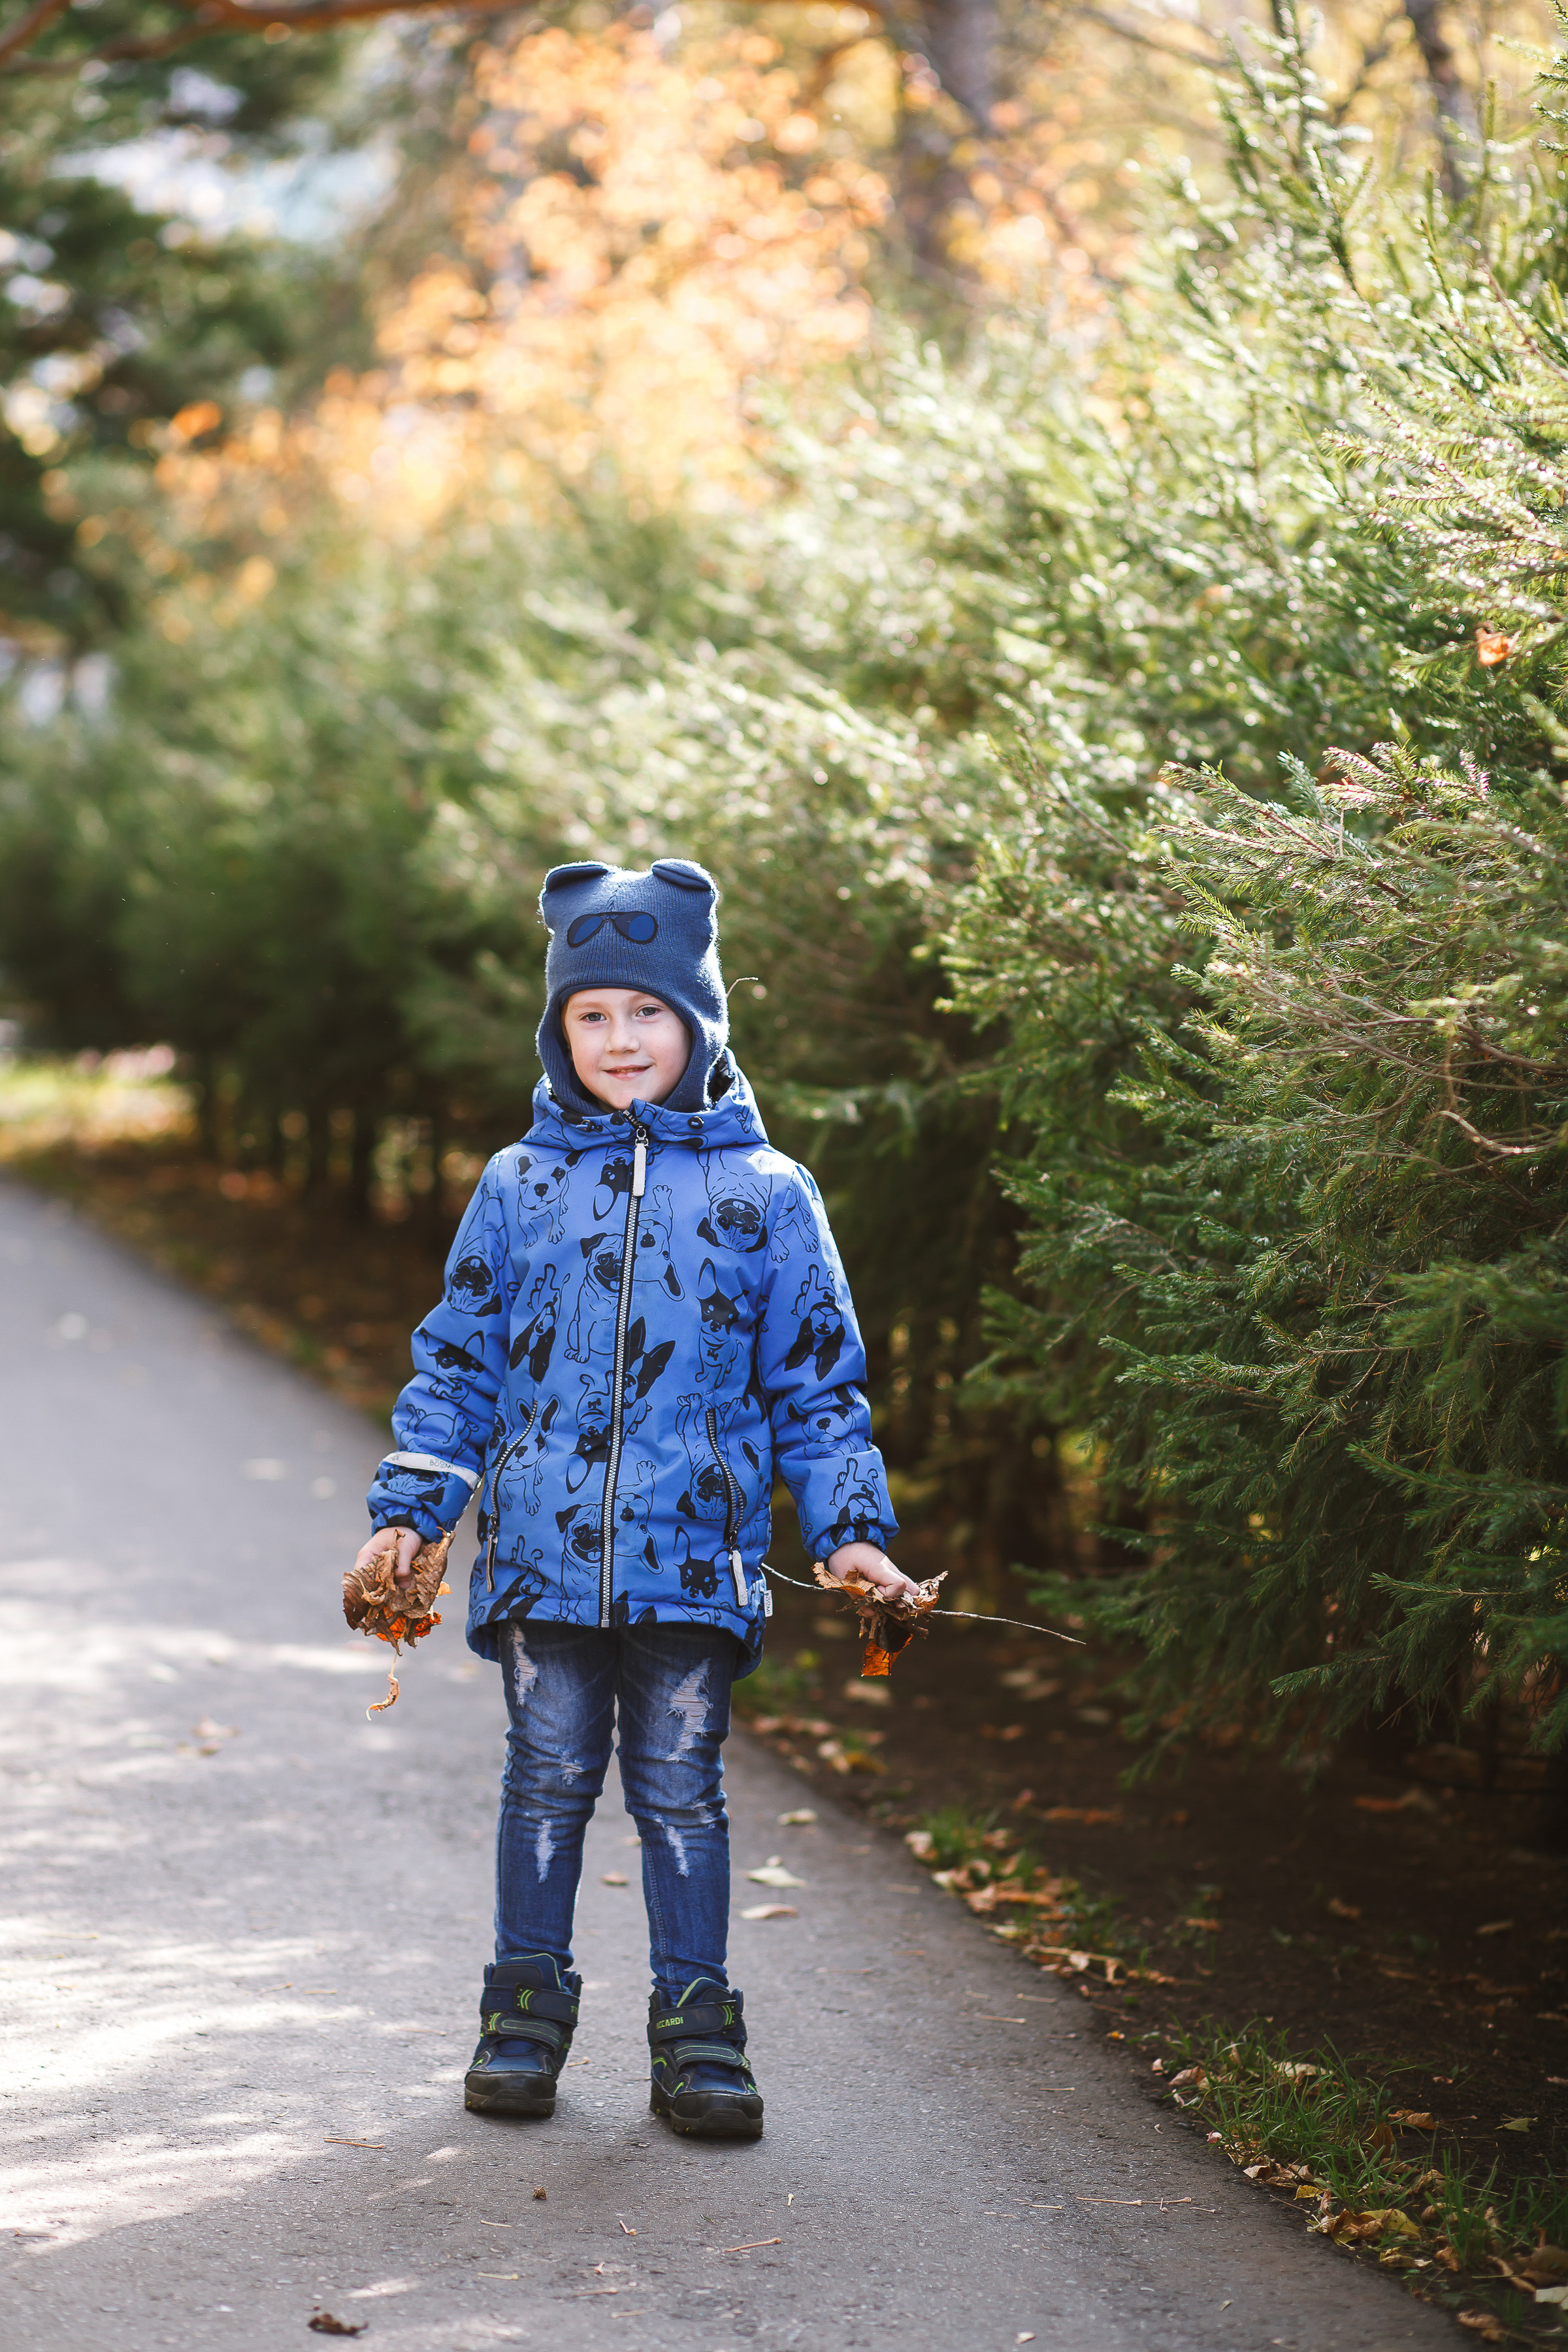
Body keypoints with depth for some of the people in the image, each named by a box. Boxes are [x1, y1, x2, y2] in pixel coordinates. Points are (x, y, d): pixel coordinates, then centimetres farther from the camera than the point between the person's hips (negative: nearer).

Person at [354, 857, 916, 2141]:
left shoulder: (767, 1192, 5)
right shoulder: (520, 1187, 7)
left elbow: (819, 1383, 9)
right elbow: (458, 1361, 13)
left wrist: (849, 1529, 2)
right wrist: (408, 1510, 6)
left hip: (696, 1556, -1)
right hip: (543, 1548, 1)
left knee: (682, 1787, 4)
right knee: (549, 1778, 7)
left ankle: (696, 2027, 14)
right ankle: (528, 2011, 20)